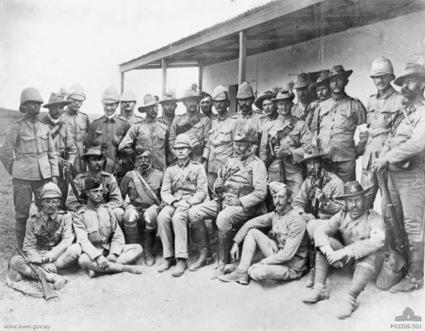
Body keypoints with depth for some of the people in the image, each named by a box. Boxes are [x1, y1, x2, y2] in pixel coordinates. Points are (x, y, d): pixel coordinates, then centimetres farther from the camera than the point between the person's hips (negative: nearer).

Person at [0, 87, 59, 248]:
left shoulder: (45, 127, 9)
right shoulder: (15, 128, -2)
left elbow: (52, 153, 13)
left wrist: (54, 175, 7)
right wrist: (15, 172, 6)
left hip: (43, 177, 3)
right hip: (22, 178, -3)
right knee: (22, 214, 5)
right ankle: (21, 246, 18)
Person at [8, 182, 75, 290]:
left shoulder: (65, 217, 1)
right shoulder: (33, 220, 2)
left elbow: (67, 240, -11)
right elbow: (29, 247, -4)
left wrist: (51, 255, -27)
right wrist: (43, 263, -21)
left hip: (59, 257, 0)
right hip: (38, 258, 1)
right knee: (15, 261, -25)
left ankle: (29, 272, -27)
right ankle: (53, 277, -36)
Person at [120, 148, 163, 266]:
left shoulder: (159, 175, 9)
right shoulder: (129, 175, 12)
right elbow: (120, 196, 16)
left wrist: (159, 207, -10)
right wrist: (126, 206, -2)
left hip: (152, 209, -1)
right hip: (135, 209, 1)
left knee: (151, 214, -36)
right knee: (129, 215, -34)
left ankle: (148, 252, -20)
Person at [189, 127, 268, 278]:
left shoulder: (257, 165, -4)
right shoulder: (231, 161, 18)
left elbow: (260, 193, -14)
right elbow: (219, 182, 25)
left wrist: (240, 202, -21)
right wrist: (217, 185, 1)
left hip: (244, 205, -7)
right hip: (223, 200, 7)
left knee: (223, 218, -37)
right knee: (194, 212, -10)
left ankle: (223, 263, -21)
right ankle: (205, 252, 2)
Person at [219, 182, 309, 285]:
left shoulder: (297, 220, -21)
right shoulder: (274, 215, 1)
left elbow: (287, 254, -25)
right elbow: (250, 223, 8)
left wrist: (261, 263, -21)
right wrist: (236, 243, 0)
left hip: (292, 267, -7)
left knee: (257, 272, -33)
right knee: (252, 231, -3)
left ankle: (250, 271, 5)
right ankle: (241, 273, -6)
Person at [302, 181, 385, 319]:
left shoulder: (374, 218, -12)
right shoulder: (342, 216, 0)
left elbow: (377, 241, -31)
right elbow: (320, 230, -11)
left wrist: (346, 251, -37)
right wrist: (329, 252, -31)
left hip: (364, 260, -4)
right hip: (346, 257, 4)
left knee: (369, 253, -36)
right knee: (324, 242, -16)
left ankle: (350, 298, -43)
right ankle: (319, 288, -21)